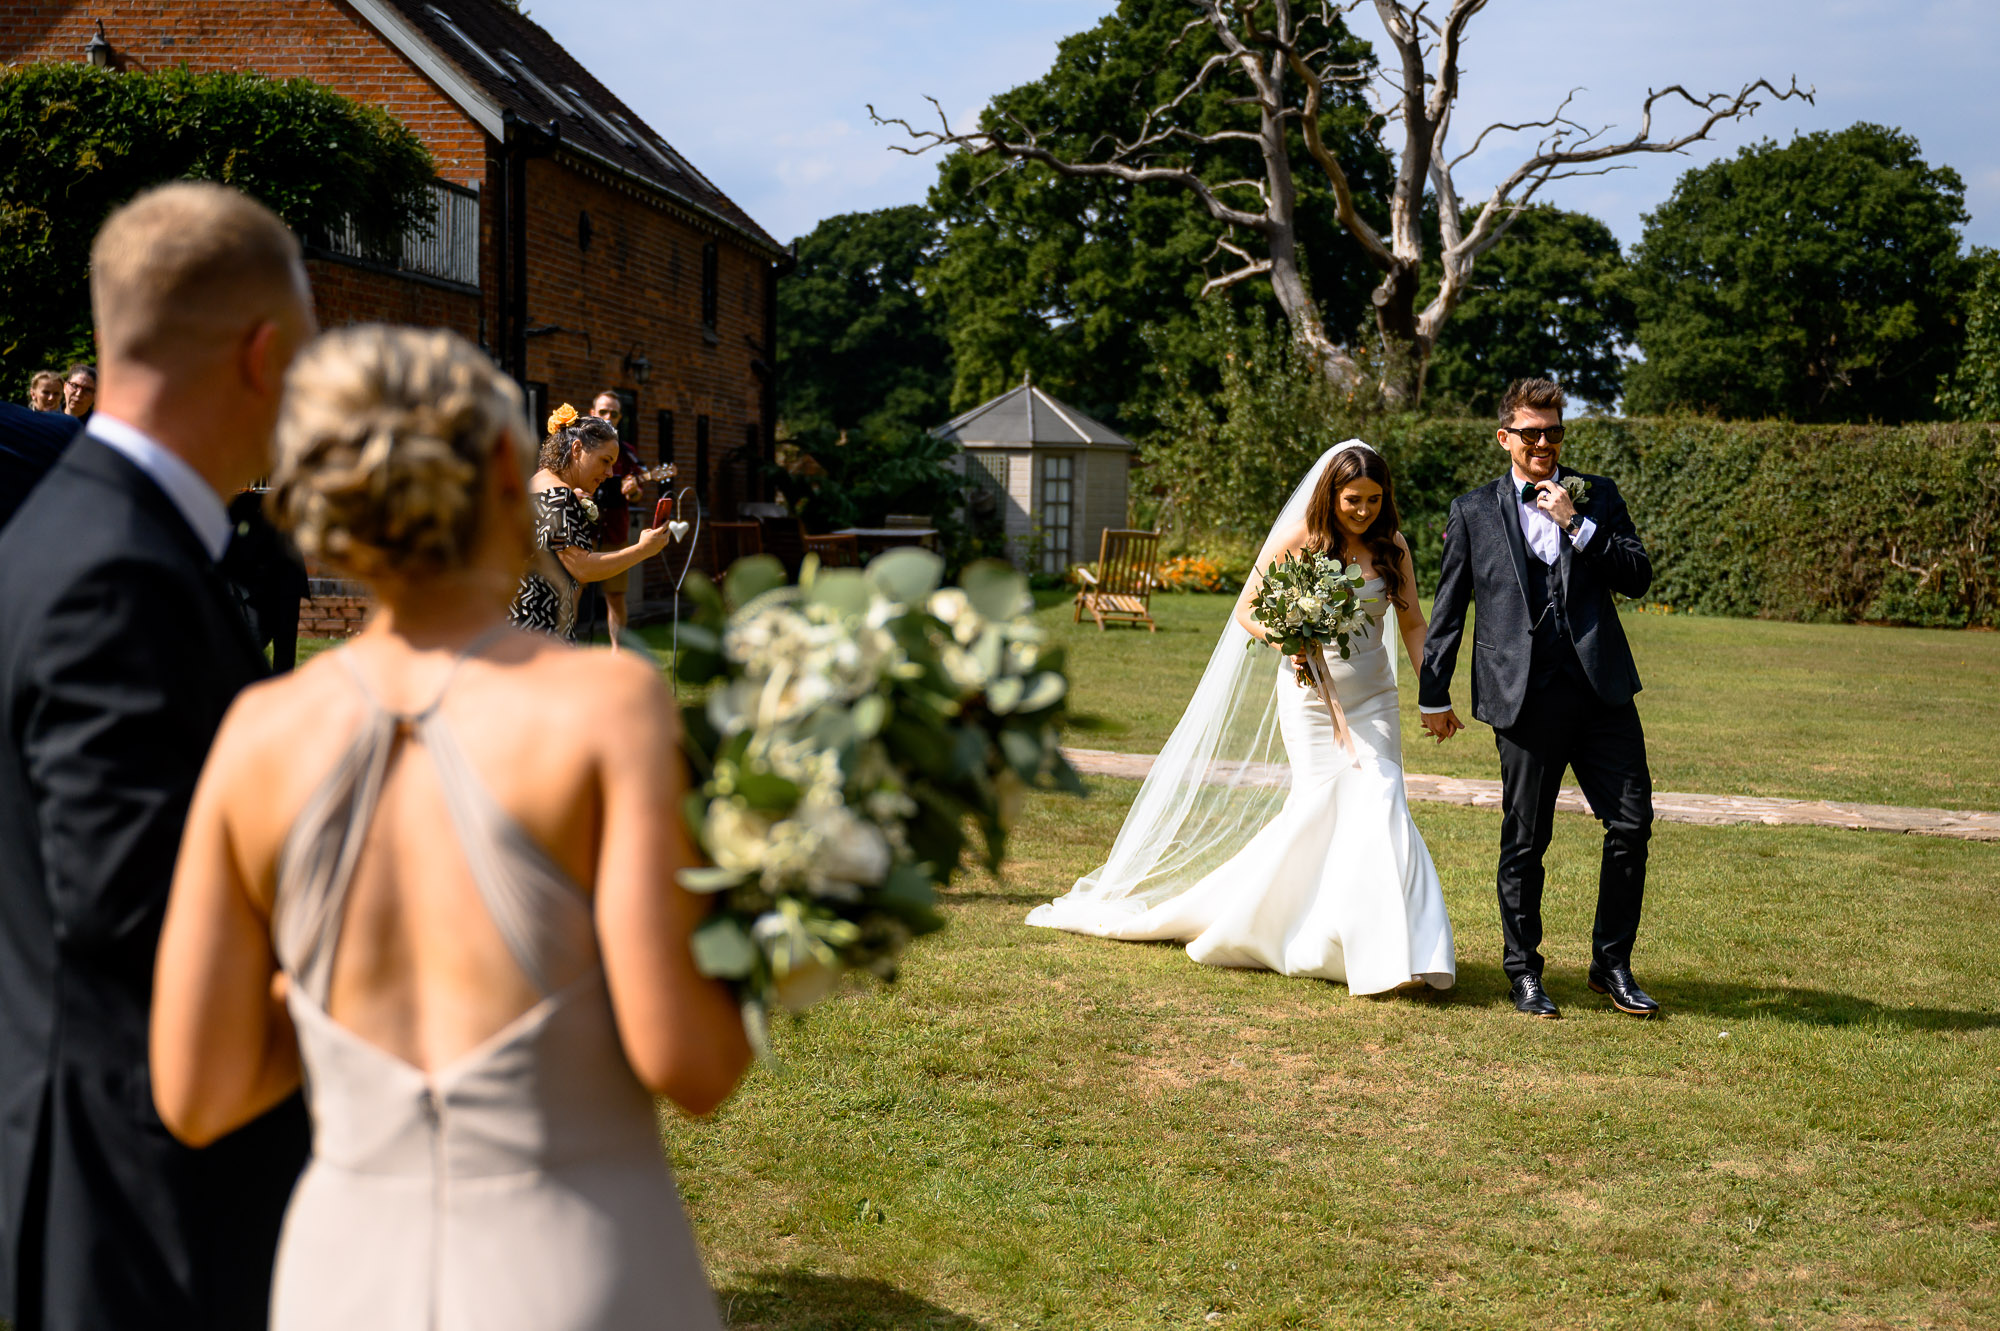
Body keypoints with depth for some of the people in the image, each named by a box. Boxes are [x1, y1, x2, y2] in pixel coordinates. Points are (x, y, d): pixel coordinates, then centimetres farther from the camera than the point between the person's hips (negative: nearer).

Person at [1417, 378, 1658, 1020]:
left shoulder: (1597, 496, 11)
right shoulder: (1473, 511, 8)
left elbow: (1639, 576, 1)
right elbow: (1448, 609, 11)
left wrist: (1577, 524, -8)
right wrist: (1434, 694, 10)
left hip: (1602, 689, 2)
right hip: (1525, 696, -2)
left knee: (1632, 823, -1)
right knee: (1525, 841, 3)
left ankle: (1612, 963, 14)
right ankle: (1523, 971, 17)